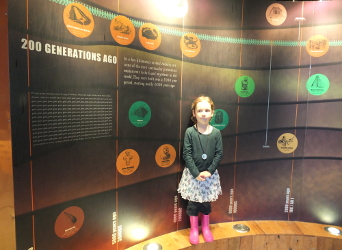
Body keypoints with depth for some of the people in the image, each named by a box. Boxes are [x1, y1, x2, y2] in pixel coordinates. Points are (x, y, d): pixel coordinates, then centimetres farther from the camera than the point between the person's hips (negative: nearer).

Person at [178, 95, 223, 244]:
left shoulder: (216, 133, -6)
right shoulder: (189, 132, -12)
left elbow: (219, 154, -5)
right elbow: (186, 155, -12)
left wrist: (209, 171, -13)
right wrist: (196, 173, -16)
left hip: (210, 174, 2)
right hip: (192, 174, -1)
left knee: (207, 202, 18)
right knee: (193, 202, 12)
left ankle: (205, 227, 40)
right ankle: (194, 229, 33)